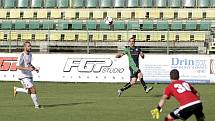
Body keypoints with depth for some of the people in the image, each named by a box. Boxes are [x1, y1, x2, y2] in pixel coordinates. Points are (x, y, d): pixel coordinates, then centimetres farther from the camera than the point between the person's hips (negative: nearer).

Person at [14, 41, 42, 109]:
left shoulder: (30, 54, 9)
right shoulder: (22, 55, -16)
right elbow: (17, 66, -22)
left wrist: (34, 68, 7)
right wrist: (27, 68, -30)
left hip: (29, 76, 8)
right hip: (23, 76, -8)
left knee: (29, 92, 13)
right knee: (33, 89, -13)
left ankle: (16, 89, 35)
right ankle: (37, 105, -3)